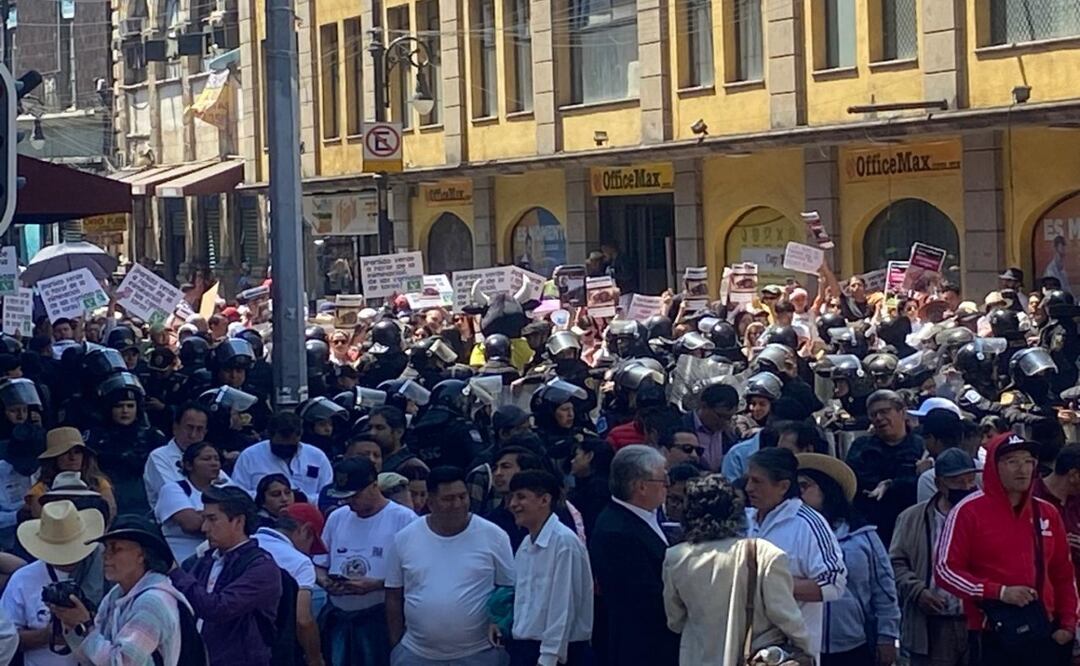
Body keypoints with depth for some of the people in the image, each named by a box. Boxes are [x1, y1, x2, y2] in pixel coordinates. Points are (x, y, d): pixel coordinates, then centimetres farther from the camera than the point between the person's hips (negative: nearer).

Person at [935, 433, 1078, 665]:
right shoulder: (969, 511, -4)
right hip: (992, 637, -5)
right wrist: (999, 592, -17)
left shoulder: (1047, 513, 12)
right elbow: (946, 569, -8)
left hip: (1044, 635, 5)